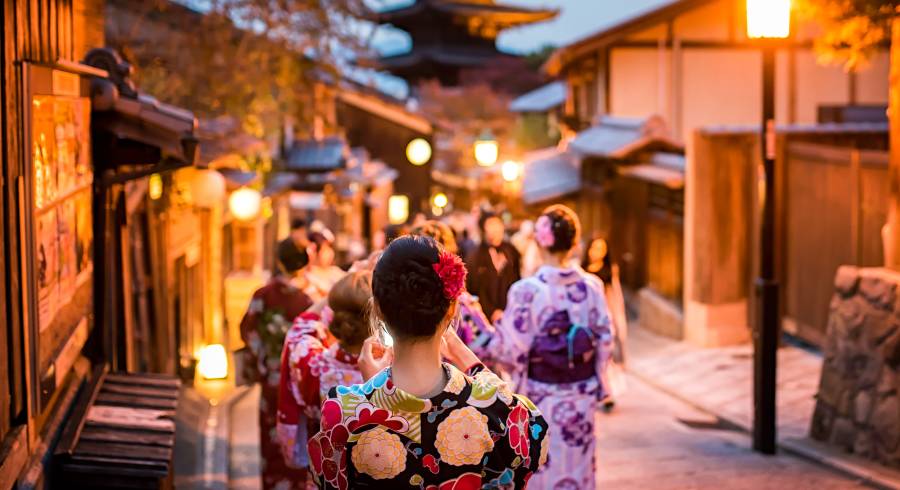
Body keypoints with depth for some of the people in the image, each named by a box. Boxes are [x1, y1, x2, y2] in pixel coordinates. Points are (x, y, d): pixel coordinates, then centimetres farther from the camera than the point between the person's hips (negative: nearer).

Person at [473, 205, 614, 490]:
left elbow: (513, 347, -13)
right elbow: (604, 339, 0)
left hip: (542, 396, -3)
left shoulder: (526, 290, -16)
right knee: (578, 464, 16)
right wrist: (594, 382, 12)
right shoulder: (592, 286, -5)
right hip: (581, 395, 3)